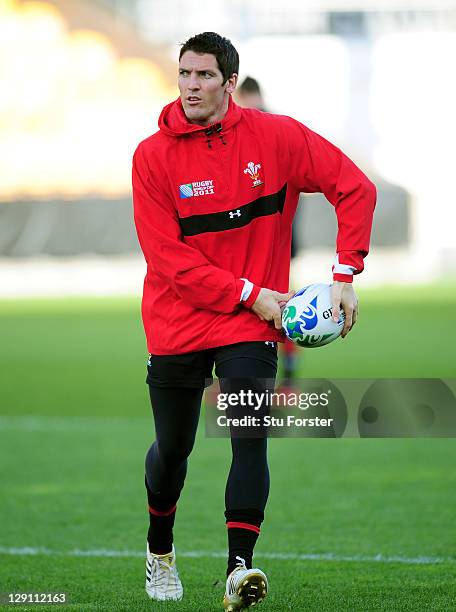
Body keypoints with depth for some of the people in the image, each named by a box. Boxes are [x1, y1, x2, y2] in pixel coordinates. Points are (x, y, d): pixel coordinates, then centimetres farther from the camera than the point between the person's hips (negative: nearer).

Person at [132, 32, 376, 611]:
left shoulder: (274, 137, -6)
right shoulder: (153, 156, -8)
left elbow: (355, 187, -2)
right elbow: (168, 258, -11)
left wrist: (345, 275, -10)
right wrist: (249, 294, -16)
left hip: (252, 326, -1)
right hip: (177, 324, 1)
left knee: (250, 437, -18)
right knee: (172, 448, 10)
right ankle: (160, 551, 37)